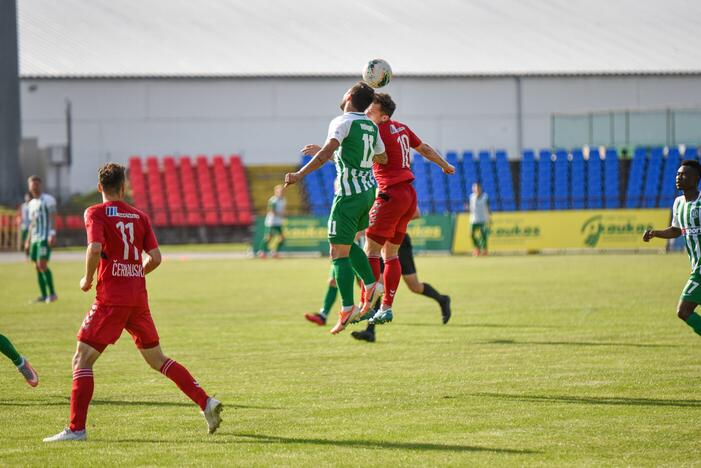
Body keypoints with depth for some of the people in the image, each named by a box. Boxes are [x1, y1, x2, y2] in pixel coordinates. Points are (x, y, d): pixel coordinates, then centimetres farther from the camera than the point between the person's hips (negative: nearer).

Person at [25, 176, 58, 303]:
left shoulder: (48, 200, -3)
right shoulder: (31, 204, 20)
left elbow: (53, 217, -11)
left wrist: (52, 234, -22)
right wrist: (28, 241, 22)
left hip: (45, 238, -8)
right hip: (34, 239, 8)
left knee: (42, 265, -17)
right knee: (38, 267, 5)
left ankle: (52, 293, -11)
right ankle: (44, 295, 8)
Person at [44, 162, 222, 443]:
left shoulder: (95, 213, -4)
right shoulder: (139, 216, 11)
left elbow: (95, 249, -20)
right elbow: (155, 258, 6)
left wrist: (88, 279, -4)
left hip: (111, 298, -5)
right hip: (138, 298, 5)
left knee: (82, 359, -2)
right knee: (157, 360, 17)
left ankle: (77, 428, -11)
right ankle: (205, 402, 10)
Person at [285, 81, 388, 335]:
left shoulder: (342, 122, -11)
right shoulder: (371, 126, 12)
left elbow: (327, 151, -26)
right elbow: (382, 157, 27)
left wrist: (300, 174, -32)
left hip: (349, 195, -8)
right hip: (368, 190, 8)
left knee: (339, 252, -5)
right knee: (347, 245, 24)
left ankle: (347, 309, -10)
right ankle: (371, 285, 17)